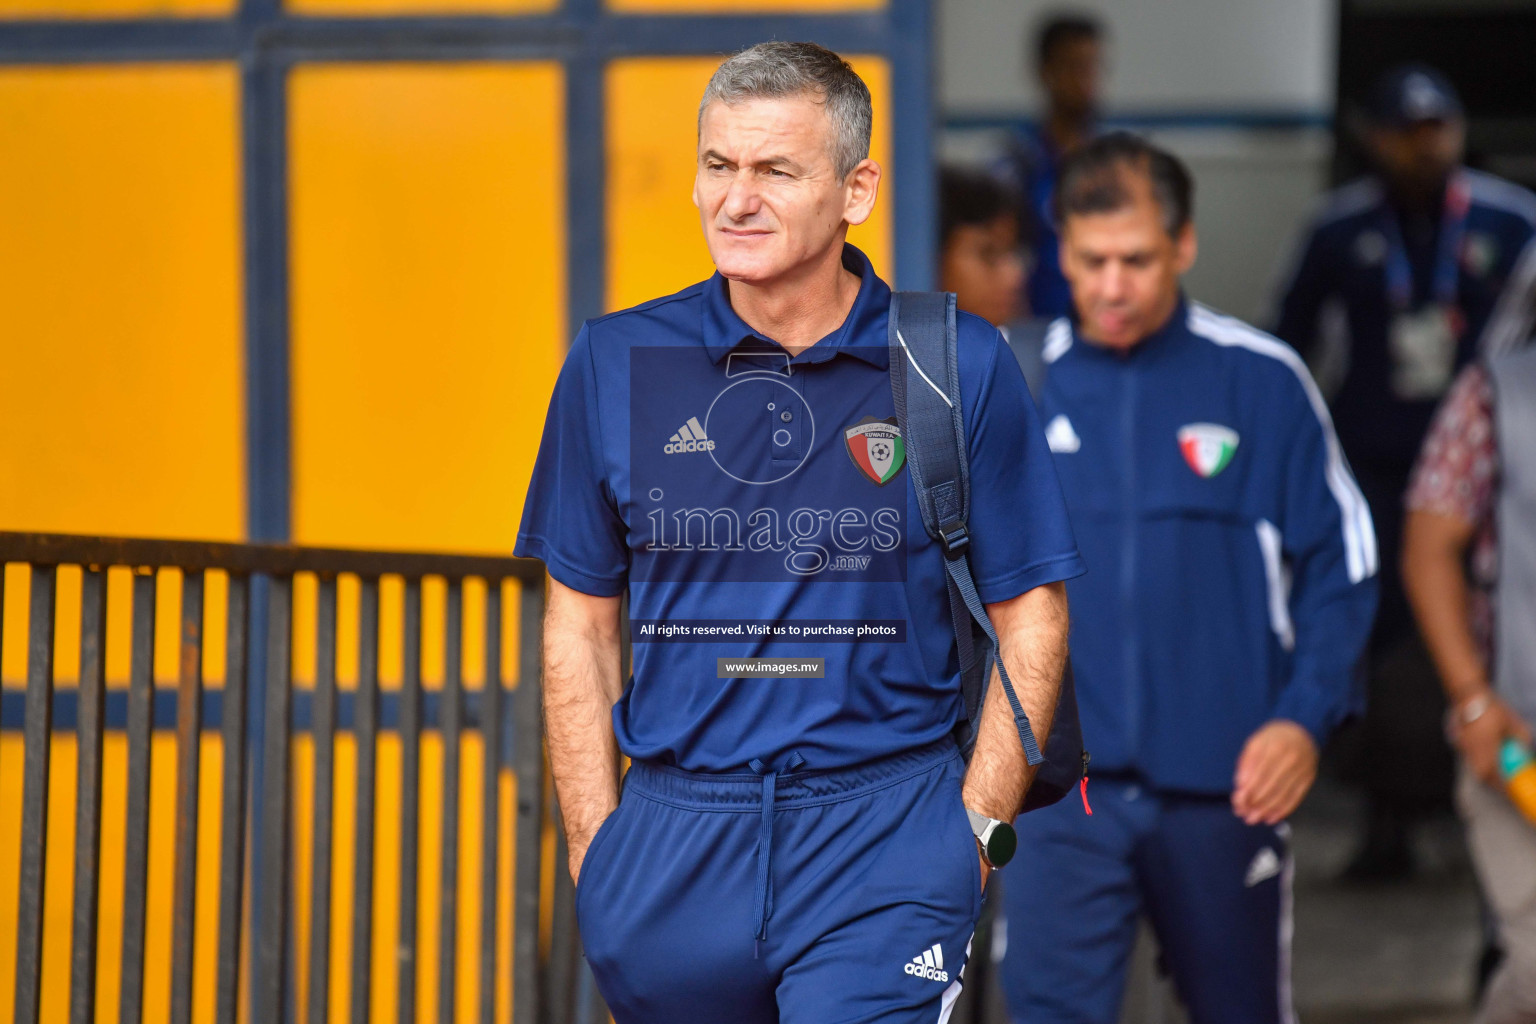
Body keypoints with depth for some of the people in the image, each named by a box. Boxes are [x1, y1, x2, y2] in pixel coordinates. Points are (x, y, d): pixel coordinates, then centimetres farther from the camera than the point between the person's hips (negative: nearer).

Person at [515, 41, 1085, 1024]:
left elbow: (1032, 619, 5)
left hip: (882, 832, -2)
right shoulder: (617, 363, 5)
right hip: (673, 827, 2)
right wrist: (596, 850, 3)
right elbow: (579, 628, 10)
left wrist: (977, 831, -4)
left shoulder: (959, 368, 0)